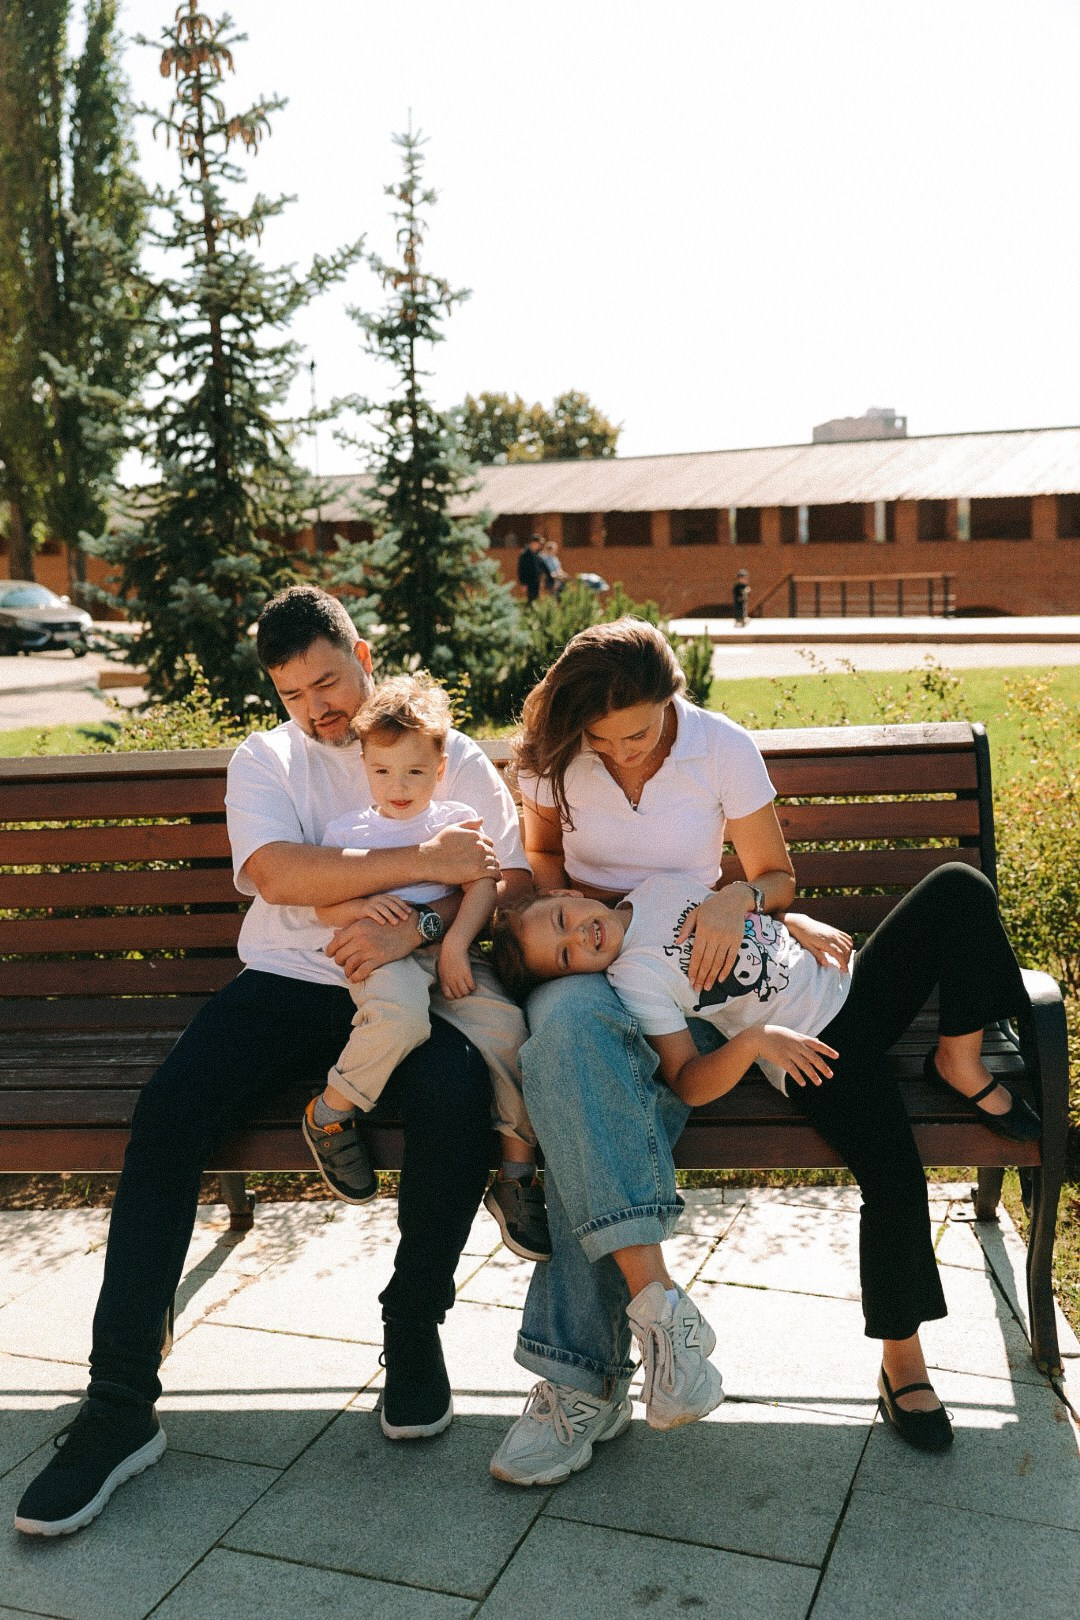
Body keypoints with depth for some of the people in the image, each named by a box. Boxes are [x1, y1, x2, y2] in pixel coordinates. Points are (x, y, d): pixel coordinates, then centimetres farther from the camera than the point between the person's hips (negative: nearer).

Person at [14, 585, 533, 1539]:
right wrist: (422, 864, -15)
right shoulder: (264, 761, 12)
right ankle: (121, 1405, -16)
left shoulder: (455, 759, 11)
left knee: (458, 1092, -34)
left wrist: (416, 928, -19)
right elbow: (277, 872, -9)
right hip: (288, 984, 1)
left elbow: (514, 881, 0)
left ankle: (414, 1325, -8)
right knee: (168, 1111, -25)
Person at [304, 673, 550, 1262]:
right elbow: (323, 910, 10)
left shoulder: (459, 822, 15)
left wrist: (455, 946, -12)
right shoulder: (347, 831, 14)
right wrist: (359, 905, -12)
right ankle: (330, 1114, -11)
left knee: (505, 1025, -24)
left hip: (451, 952, 2)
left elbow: (482, 888, 3)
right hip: (381, 956, -2)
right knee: (401, 1016, -36)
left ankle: (518, 1172, -12)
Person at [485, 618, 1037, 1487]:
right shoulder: (551, 755, -2)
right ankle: (652, 1295, -43)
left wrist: (738, 898, -21)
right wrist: (568, 904, -7)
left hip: (695, 966, 0)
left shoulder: (725, 749, -6)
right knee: (569, 1021, -40)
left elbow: (778, 877, 2)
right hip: (588, 968, 1)